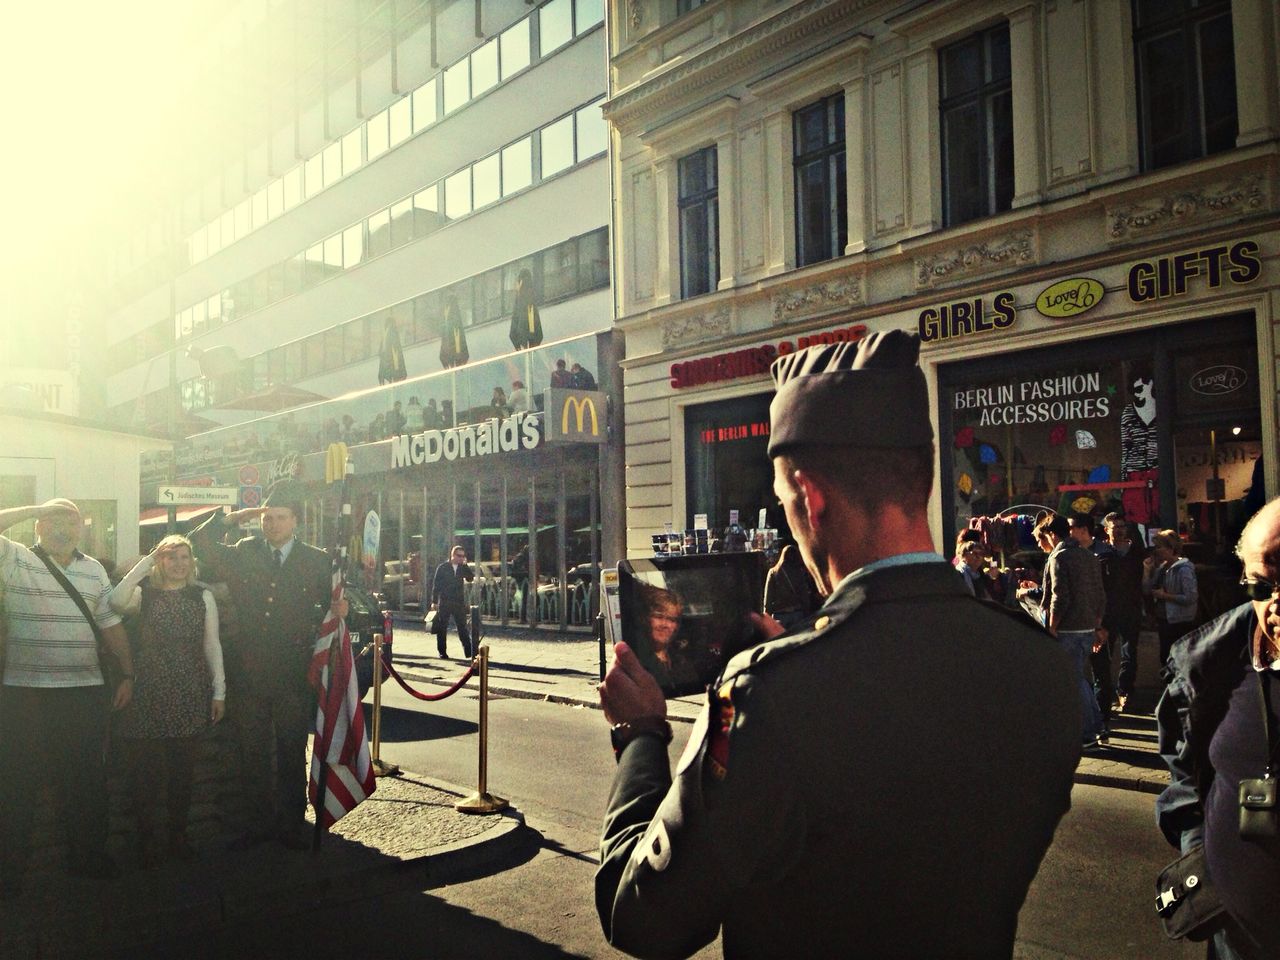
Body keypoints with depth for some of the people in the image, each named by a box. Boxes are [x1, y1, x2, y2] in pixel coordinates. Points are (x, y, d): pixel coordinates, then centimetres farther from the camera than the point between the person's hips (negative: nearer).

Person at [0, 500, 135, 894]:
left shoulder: (94, 570, 10)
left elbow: (111, 624, 13)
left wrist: (127, 674, 10)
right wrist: (34, 509, -16)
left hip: (85, 694, 3)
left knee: (85, 779, 12)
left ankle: (87, 854, 26)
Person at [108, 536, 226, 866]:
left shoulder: (202, 596, 6)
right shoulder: (144, 593, 2)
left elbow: (212, 645, 6)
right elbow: (116, 601, -22)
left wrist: (219, 690, 2)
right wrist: (146, 563, -17)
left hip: (190, 694, 1)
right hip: (148, 692, -1)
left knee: (183, 767, 8)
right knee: (142, 766, 1)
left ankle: (178, 835, 22)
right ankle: (145, 836, 17)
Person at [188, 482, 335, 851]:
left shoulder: (317, 561, 2)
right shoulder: (243, 553, 5)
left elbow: (332, 606, 11)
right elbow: (197, 547, 6)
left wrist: (338, 611, -10)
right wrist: (229, 519, 0)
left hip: (295, 674, -1)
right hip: (251, 673, 2)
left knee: (292, 752, 8)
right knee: (253, 752, 9)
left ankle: (291, 825, 19)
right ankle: (260, 823, 22)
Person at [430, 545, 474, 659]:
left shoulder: (463, 568, 8)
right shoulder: (442, 568, -3)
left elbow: (471, 578, -6)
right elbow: (436, 585, -3)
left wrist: (465, 565, -12)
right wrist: (434, 601, -7)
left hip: (459, 602, 2)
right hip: (444, 602, -2)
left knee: (463, 627, -1)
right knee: (442, 628, 4)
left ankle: (469, 652, -1)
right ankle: (442, 652, 14)